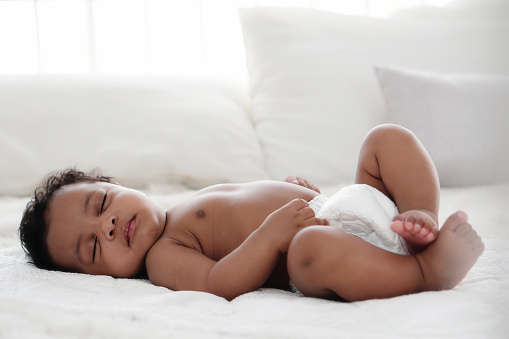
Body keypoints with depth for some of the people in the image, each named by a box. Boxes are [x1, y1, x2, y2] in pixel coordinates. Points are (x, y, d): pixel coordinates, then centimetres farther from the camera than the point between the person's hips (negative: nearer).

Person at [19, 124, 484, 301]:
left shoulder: (202, 199, 22)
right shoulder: (163, 256, -4)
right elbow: (218, 285, -22)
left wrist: (297, 190, 12)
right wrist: (273, 233, -28)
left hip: (350, 210, 9)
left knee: (388, 138, 7)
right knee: (311, 247, -43)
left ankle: (422, 224, -17)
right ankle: (428, 271, -28)